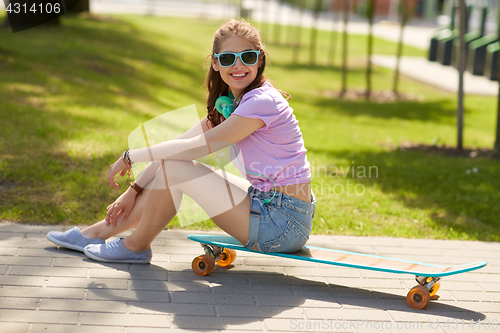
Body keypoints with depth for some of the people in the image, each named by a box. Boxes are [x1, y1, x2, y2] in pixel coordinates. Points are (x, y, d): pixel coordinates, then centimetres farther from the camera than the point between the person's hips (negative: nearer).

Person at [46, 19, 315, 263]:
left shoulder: (263, 102, -18)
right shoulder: (228, 102, 11)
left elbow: (196, 147, -19)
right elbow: (180, 145, 9)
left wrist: (130, 157, -8)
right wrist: (134, 190, 4)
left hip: (283, 222, -9)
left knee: (174, 168, -13)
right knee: (172, 166, 10)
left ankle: (136, 246, 8)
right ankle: (99, 232, 20)